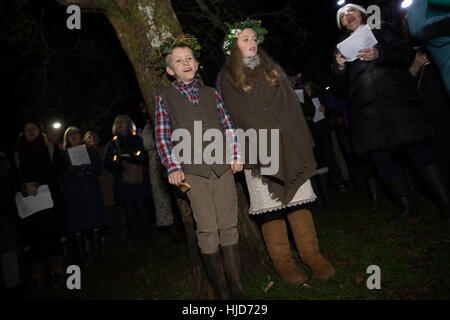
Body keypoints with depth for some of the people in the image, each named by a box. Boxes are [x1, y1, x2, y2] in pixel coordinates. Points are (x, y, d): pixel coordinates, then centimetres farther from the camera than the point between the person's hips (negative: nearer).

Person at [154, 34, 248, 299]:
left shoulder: (211, 93, 16)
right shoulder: (164, 98, 7)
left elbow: (228, 126, 15)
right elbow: (162, 137, 3)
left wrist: (235, 155, 6)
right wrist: (173, 168, -5)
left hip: (223, 168, 3)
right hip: (193, 172, -2)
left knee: (229, 226, 4)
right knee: (208, 230, 0)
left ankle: (236, 286, 17)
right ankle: (220, 289, 14)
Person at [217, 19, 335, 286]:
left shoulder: (272, 68, 17)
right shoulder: (228, 77, 6)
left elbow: (291, 102, 12)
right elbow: (237, 115, 1)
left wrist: (302, 140, 5)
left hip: (288, 144, 3)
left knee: (299, 199, 1)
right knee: (270, 203, 0)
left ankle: (311, 254, 10)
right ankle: (282, 261, 10)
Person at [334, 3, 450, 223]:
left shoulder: (383, 29, 19)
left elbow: (408, 54, 6)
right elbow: (344, 87, 19)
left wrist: (380, 54, -11)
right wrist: (340, 68, -1)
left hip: (398, 99, -3)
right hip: (367, 110, 3)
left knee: (418, 148, -10)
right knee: (381, 158, -4)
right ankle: (408, 207, 7)